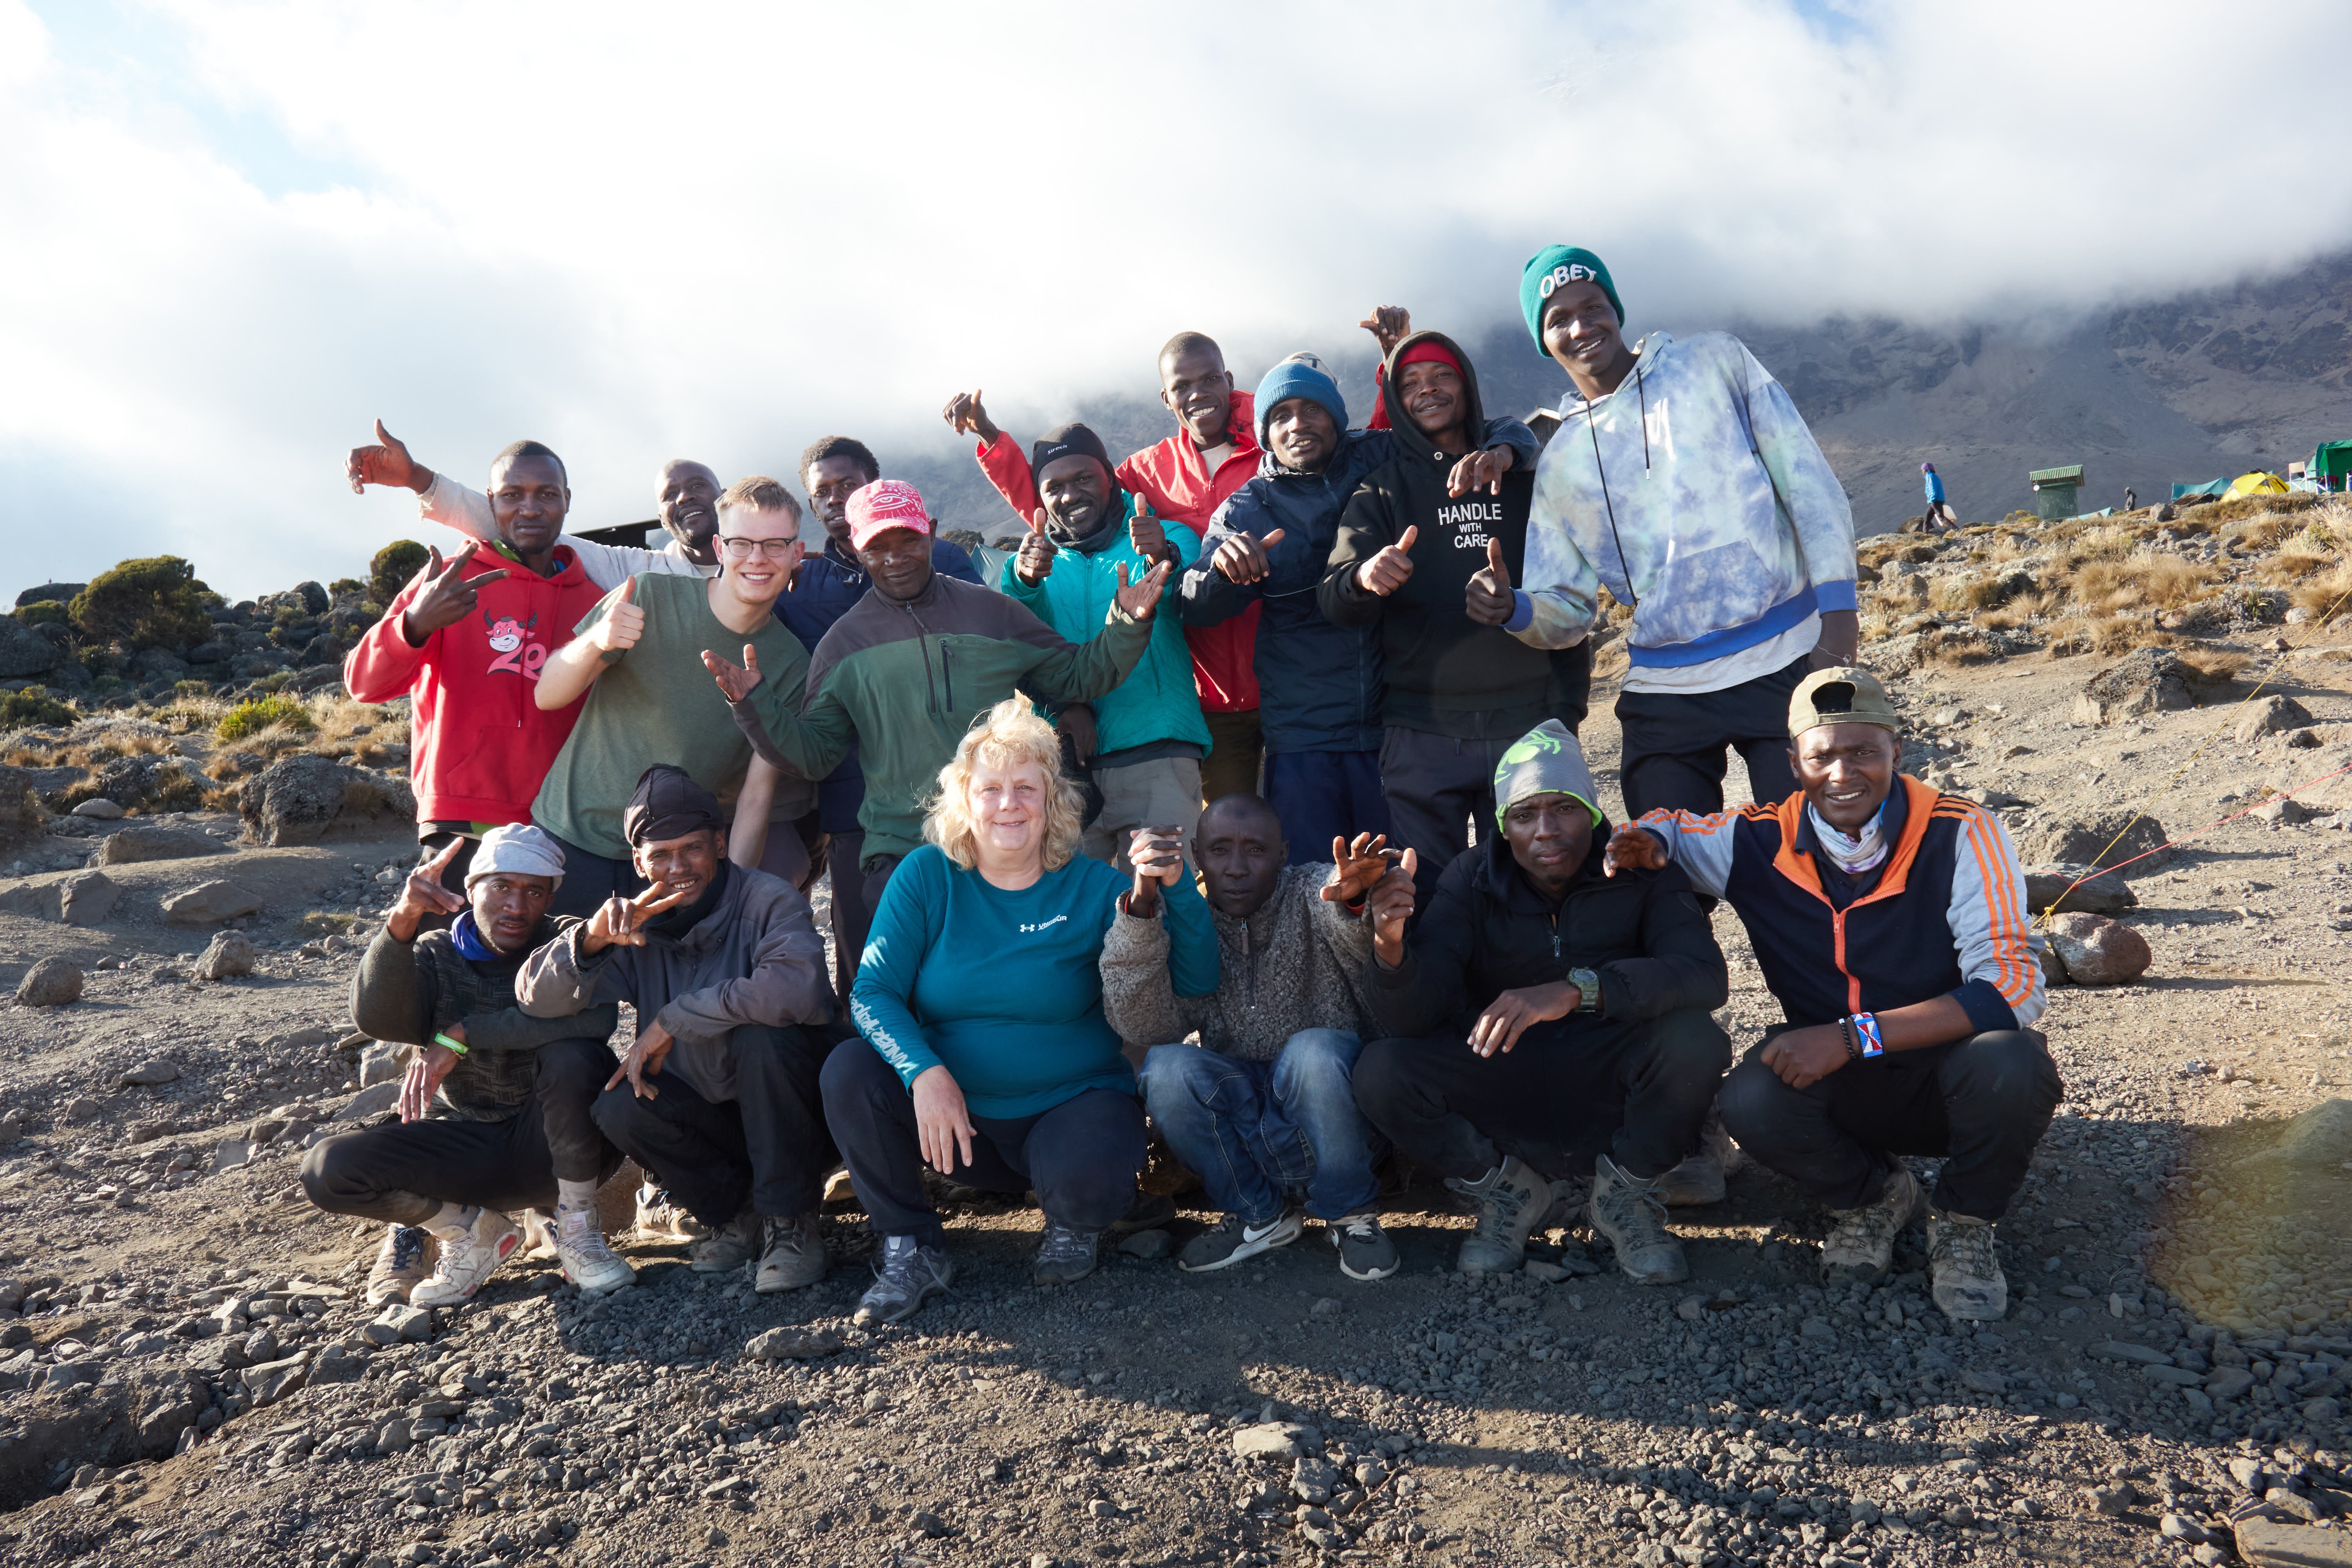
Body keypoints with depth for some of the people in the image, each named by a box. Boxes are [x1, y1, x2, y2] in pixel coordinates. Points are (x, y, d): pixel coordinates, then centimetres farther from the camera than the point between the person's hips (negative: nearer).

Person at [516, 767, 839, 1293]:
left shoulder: (767, 900, -18)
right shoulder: (638, 926, -2)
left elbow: (798, 988, -38)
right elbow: (536, 1000, -8)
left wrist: (673, 1019, -29)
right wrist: (591, 938, -28)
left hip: (793, 1110, -4)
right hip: (711, 1118, 5)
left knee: (763, 1034, -32)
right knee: (620, 1108, -21)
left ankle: (790, 1218, -12)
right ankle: (733, 1213, 6)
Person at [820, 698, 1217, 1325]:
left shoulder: (1093, 888, -6)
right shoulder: (926, 877, -3)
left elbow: (1196, 981, -14)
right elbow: (873, 991, -9)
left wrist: (1177, 889, -30)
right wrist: (924, 1071, -27)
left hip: (1072, 1103, -2)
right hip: (954, 1115, 2)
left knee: (1083, 1180, -33)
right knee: (849, 1072, -22)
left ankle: (1075, 1223, 9)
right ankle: (911, 1249, -1)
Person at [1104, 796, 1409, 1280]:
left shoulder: (1315, 896, -6)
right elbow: (1146, 1027, -17)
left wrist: (1356, 900, -56)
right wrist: (1141, 909, -30)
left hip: (1330, 1113, -2)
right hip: (1238, 1130, 2)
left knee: (1315, 1053, -32)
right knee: (1166, 1068, -24)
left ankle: (1351, 1211, -6)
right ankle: (1259, 1215, -2)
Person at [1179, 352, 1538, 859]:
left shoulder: (1382, 460, 6)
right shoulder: (1245, 510, 7)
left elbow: (1504, 431, 11)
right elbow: (1193, 609, -2)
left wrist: (1498, 452, -14)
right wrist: (1221, 564, -24)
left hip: (1398, 721, 1)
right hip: (1302, 738, 0)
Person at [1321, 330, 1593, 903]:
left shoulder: (1523, 477, 14)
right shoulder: (1381, 491, 10)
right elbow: (1334, 601, -5)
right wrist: (1364, 578, -29)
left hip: (1529, 724, 1)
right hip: (1422, 734, -1)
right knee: (1428, 898, -2)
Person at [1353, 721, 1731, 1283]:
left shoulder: (1639, 872, -7)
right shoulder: (1472, 881, -4)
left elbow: (1707, 976, -25)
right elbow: (1418, 1014, -14)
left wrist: (1578, 988, -40)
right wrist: (1391, 948, -38)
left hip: (1611, 1102, 0)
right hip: (1503, 1104, 1)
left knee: (1694, 1041, -30)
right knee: (1381, 1071, -24)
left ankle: (1628, 1195, 0)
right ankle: (1508, 1190, 5)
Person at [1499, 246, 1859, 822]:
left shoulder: (1716, 362, 7)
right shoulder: (1561, 463, 10)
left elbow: (1808, 482, 4)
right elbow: (1565, 608, 8)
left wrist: (1838, 610, -6)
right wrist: (1511, 607, -15)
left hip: (1786, 663, -1)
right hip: (1666, 692, 2)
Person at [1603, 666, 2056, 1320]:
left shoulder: (1962, 835, -17)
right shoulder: (1759, 844, -8)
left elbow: (2012, 984, -24)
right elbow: (1667, 826, 9)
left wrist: (1854, 1035, -31)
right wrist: (1645, 843, -18)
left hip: (1951, 1081, -1)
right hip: (1844, 1091, 2)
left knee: (2010, 1064, -35)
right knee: (1751, 1102, -29)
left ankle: (1963, 1224, 0)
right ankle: (1870, 1198, 8)